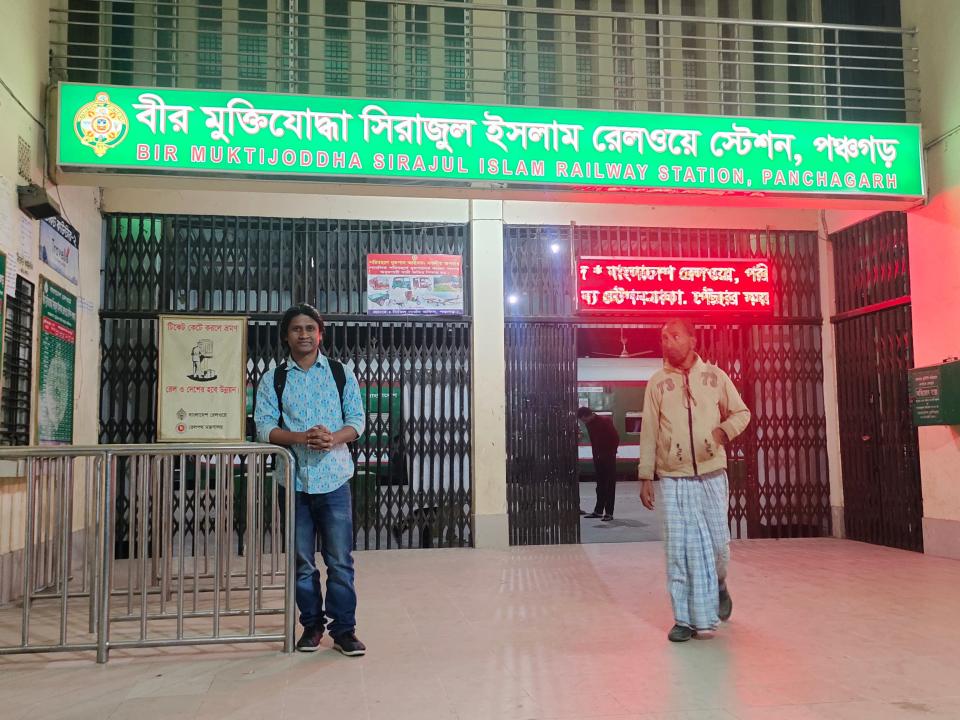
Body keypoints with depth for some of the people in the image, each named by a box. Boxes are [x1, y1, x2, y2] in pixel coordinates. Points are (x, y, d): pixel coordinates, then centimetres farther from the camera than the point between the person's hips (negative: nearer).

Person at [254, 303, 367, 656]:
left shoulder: (342, 373, 6)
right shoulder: (272, 379, 6)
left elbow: (357, 420, 3)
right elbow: (264, 427, -2)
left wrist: (333, 438, -18)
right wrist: (301, 437, -20)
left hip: (334, 478, -1)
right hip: (294, 480, 1)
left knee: (340, 560, 1)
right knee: (302, 561, 9)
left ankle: (344, 628, 10)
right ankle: (311, 625, 22)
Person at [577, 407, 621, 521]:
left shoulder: (605, 421, -13)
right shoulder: (589, 424, 7)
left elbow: (616, 438, -13)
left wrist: (611, 451, -9)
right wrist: (595, 454, 4)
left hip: (609, 457, -7)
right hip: (597, 457, 7)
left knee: (610, 486, -3)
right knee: (600, 485, 12)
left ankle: (609, 512, -2)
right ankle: (598, 511, 18)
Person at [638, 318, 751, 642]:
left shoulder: (714, 376, 3)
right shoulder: (657, 382, 2)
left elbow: (742, 412, 12)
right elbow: (648, 432, 3)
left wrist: (726, 429, -10)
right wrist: (645, 477, 0)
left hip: (711, 475, 1)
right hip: (673, 479, 0)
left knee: (718, 542, 6)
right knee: (679, 549, -1)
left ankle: (719, 585, 39)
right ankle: (685, 618, 10)